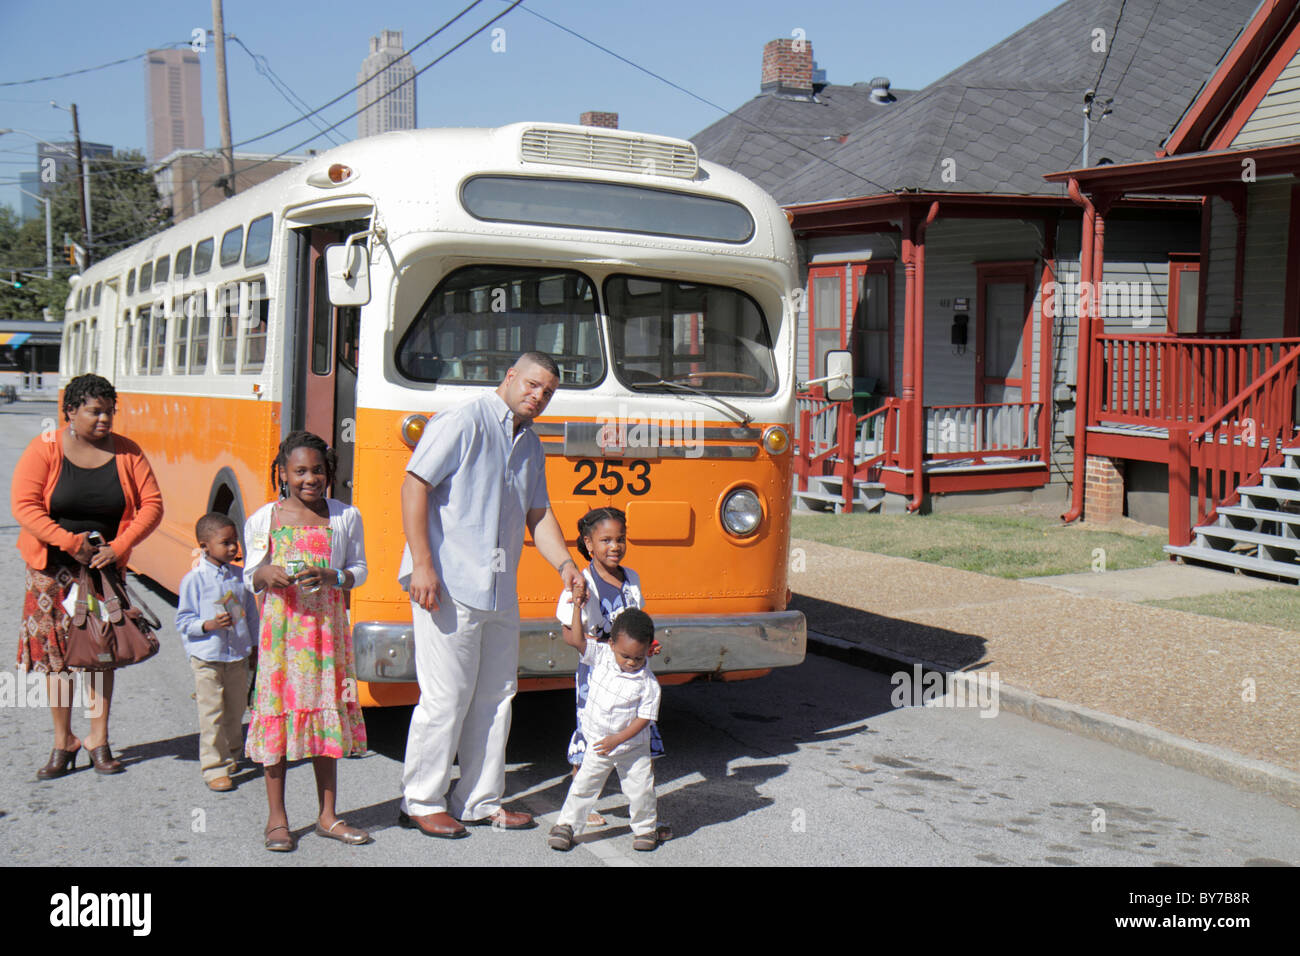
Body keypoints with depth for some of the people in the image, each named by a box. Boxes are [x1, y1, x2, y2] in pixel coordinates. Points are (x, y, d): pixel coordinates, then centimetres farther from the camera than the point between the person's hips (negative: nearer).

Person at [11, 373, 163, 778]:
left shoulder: (126, 452, 0)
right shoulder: (45, 448, -6)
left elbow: (152, 504, -2)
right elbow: (23, 505, -13)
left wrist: (119, 547, -14)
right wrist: (69, 542, -20)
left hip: (105, 565, 1)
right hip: (52, 566, -1)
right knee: (56, 651, 2)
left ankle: (98, 740, 13)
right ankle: (63, 742, 14)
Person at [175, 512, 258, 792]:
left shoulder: (240, 575, 4)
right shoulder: (194, 579, -9)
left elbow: (251, 613, 13)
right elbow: (183, 621, -7)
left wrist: (254, 647, 14)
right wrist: (209, 625, -23)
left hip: (237, 656, 5)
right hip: (207, 658, -5)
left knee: (236, 709, 14)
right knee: (212, 714, -3)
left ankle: (230, 755, 33)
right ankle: (214, 769, 3)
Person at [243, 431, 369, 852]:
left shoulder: (344, 516, 4)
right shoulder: (264, 518, 3)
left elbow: (359, 568, 9)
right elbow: (250, 577, 8)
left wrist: (332, 576, -12)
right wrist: (265, 574, -15)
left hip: (327, 624, 1)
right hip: (281, 626, -1)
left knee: (327, 712, 5)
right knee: (278, 709, -1)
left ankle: (327, 816, 16)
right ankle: (276, 818, 11)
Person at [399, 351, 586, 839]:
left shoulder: (530, 445, 18)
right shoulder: (464, 422, -7)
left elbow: (538, 514, 22)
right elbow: (414, 484, -13)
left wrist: (565, 565, 6)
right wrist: (422, 565, -19)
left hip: (500, 591, 8)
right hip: (448, 584, -8)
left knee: (495, 695, 11)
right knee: (446, 696, -4)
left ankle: (479, 801, 21)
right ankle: (421, 802, 10)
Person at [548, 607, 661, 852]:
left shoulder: (648, 683, -18)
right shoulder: (601, 655, -11)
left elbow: (645, 717, -16)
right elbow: (576, 639, -17)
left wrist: (618, 739, -24)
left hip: (632, 747, -2)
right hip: (597, 744, 2)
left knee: (640, 790, 4)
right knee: (583, 785, 6)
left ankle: (644, 828, 25)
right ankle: (566, 825, 20)